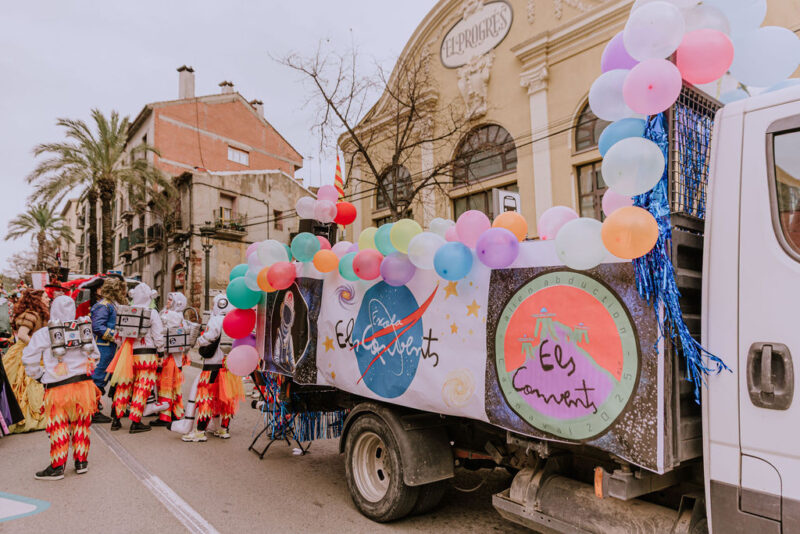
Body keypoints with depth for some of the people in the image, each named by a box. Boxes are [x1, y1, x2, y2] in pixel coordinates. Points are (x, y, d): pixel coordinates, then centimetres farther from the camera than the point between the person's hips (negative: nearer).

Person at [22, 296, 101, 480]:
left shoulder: (43, 334, -7)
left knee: (59, 428, 7)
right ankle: (81, 461, 23)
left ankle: (57, 467, 15)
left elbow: (29, 359, -5)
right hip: (83, 385, 3)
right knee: (81, 424, 14)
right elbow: (94, 355, 12)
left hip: (57, 389, -3)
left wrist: (40, 376, 9)